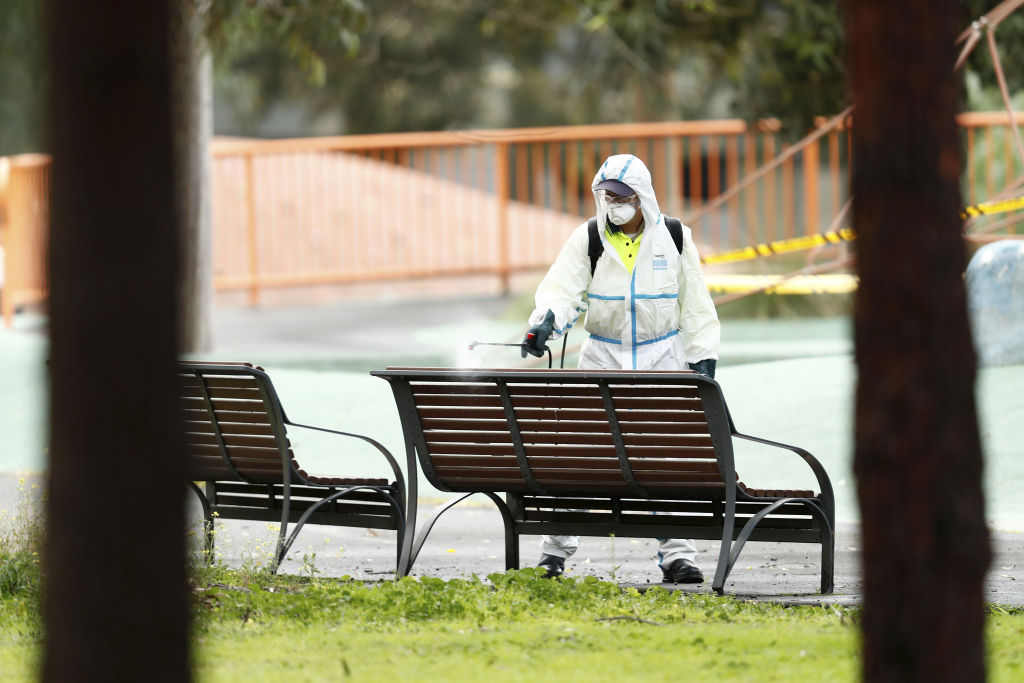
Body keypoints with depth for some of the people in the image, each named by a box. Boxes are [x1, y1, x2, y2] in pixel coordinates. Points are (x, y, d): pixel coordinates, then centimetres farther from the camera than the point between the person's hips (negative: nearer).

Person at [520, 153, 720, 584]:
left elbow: (695, 306, 7)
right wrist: (545, 321, -33)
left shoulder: (674, 239, 2)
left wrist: (702, 360, 1)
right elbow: (563, 289, -12)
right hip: (604, 355, 0)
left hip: (662, 356, 0)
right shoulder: (587, 239, -1)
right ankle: (555, 550, 4)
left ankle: (677, 555, 0)